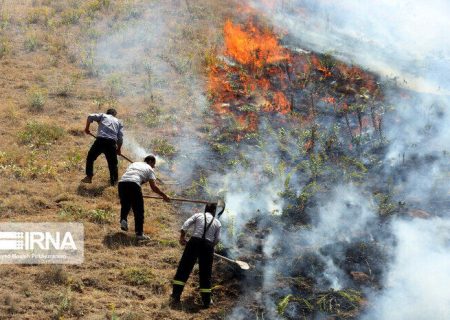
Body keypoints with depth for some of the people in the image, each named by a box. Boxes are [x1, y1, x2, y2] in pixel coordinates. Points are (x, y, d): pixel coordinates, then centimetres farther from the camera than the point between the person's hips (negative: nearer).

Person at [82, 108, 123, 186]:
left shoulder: (103, 116, 21)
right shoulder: (118, 122, 26)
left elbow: (90, 117, 5)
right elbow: (120, 138, 17)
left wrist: (87, 128, 18)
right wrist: (118, 149, 28)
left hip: (101, 140, -2)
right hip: (112, 142, 2)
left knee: (90, 157, 15)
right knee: (112, 162, 17)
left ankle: (89, 177, 11)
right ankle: (114, 180, 21)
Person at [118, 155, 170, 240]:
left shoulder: (134, 164, 34)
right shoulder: (149, 169, 18)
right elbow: (153, 187, 8)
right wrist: (164, 195, 16)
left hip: (122, 183, 5)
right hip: (133, 185, -5)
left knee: (125, 204, 29)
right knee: (139, 210, 5)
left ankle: (123, 220, 5)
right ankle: (139, 233, 4)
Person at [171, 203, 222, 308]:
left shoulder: (198, 215, 8)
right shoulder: (217, 222, 12)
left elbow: (185, 226, -2)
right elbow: (217, 239, 7)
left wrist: (182, 237, 11)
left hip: (194, 242, -1)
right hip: (208, 246, 1)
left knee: (184, 269, 3)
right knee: (205, 274, 10)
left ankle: (175, 297, -1)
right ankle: (206, 301, 13)